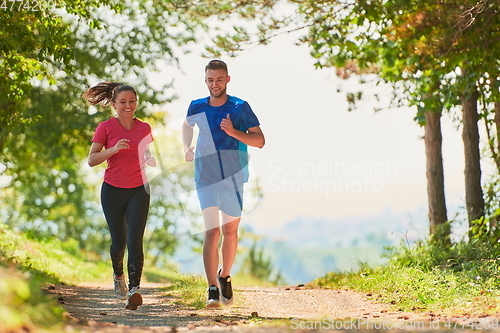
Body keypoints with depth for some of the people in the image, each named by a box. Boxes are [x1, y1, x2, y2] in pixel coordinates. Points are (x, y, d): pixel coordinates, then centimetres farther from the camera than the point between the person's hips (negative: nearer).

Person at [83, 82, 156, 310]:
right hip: (113, 191, -1)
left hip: (138, 190, 1)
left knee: (135, 240, -13)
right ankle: (118, 276, 38)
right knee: (119, 241, 8)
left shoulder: (144, 128, 5)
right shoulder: (105, 127, -4)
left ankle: (134, 290, -21)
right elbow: (91, 160, -8)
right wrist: (114, 149, -23)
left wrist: (151, 160, -6)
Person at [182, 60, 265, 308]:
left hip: (234, 178, 0)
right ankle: (212, 289, -17)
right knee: (212, 233, -12)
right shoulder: (197, 107, 1)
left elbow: (260, 141, -7)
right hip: (206, 179, 0)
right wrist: (187, 147, 10)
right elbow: (187, 125, 25)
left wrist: (234, 132, -21)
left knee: (230, 231, 12)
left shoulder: (240, 108, -5)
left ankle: (225, 277, 35)